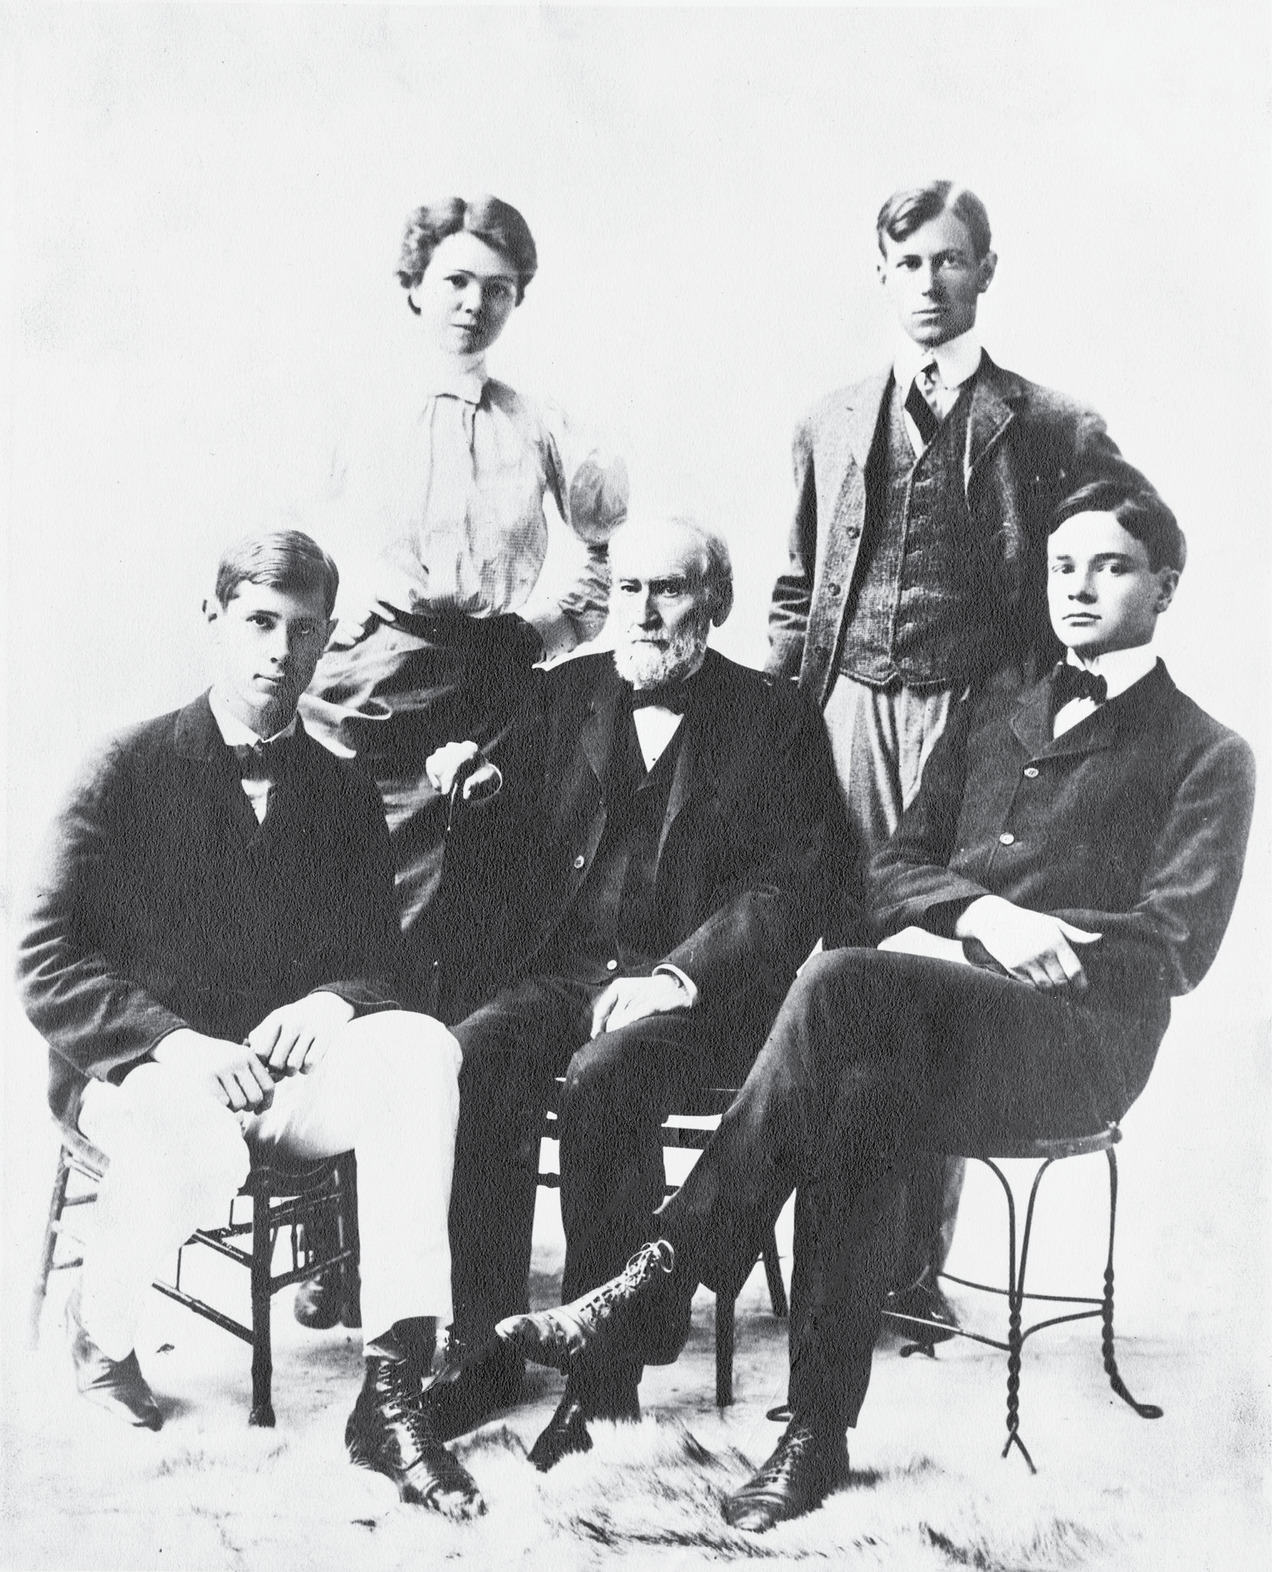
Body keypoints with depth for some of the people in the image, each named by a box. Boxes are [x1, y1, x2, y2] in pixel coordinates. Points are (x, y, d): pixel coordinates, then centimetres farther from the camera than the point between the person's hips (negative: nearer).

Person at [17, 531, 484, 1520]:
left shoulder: (346, 795, 9)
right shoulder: (131, 769, -2)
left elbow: (382, 962, 9)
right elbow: (46, 967, -8)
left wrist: (331, 1003, -16)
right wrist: (180, 1044, -23)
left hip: (284, 1067, 3)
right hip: (138, 1071, -3)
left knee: (422, 1048, -28)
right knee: (199, 1149, -38)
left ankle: (394, 1393, -28)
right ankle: (98, 1325, -1)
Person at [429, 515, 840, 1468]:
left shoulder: (774, 722, 5)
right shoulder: (566, 694, 16)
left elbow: (788, 890, -4)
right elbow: (521, 869, 15)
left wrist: (678, 974, -18)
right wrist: (480, 798, -7)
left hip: (694, 989, -3)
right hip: (558, 972, 4)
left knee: (603, 1082, -32)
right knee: (471, 1063, -26)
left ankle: (602, 1379, -19)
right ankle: (486, 1352, -13)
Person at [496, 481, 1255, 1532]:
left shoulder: (1207, 756, 12)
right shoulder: (987, 721, 27)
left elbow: (1174, 947, -1)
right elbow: (894, 874, 16)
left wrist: (993, 941, -10)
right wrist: (987, 916, -7)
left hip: (1080, 1037, -4)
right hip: (937, 1016, 4)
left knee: (840, 985, -33)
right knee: (861, 1101, -34)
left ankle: (664, 1282, -27)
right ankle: (818, 1432, -29)